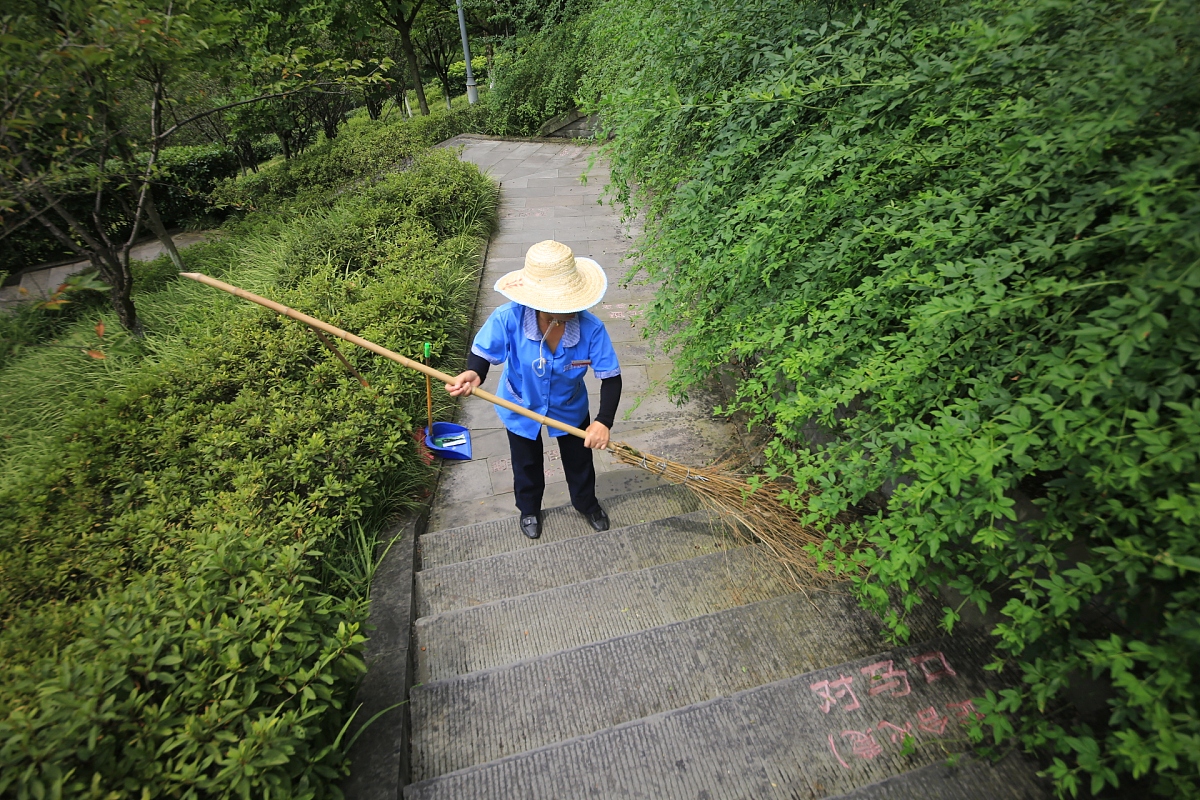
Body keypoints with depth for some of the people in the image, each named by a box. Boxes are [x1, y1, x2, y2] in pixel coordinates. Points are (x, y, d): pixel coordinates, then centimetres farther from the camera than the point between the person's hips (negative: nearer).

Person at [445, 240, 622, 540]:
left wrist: (603, 421, -39)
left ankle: (586, 503, 59)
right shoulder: (508, 319, -36)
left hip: (570, 407, 1)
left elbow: (611, 377, -26)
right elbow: (483, 353, -21)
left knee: (579, 460, 24)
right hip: (521, 407, 0)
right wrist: (473, 374, -45)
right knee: (527, 465, 26)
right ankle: (529, 509, 59)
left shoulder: (590, 327, -34)